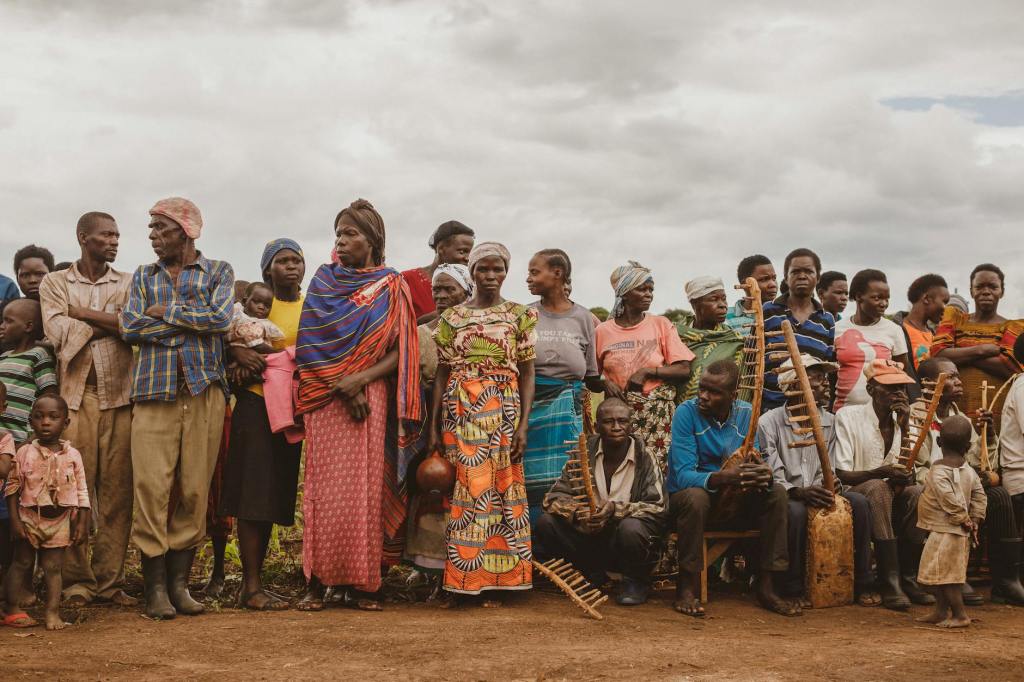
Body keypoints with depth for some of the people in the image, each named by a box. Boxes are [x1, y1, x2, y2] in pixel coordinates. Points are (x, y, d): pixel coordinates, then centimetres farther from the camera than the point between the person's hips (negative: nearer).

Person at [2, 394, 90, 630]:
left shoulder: (72, 455, -1)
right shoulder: (25, 453, -5)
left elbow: (82, 492, 2)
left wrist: (83, 523, -1)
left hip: (60, 520, 1)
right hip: (29, 517, -1)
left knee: (53, 567, 3)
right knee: (22, 563, 7)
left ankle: (53, 612, 3)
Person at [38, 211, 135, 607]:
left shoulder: (128, 283, 15)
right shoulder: (55, 283, 11)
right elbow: (57, 332, -5)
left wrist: (82, 314, -5)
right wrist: (111, 323, -2)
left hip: (121, 394, 1)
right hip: (76, 395, -1)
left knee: (118, 491, -1)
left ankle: (110, 581, 5)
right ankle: (77, 581, 5)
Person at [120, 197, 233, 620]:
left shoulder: (218, 272, 13)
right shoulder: (143, 277, 18)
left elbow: (221, 318, -6)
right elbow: (130, 327, 2)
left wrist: (165, 311, -1)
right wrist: (193, 322, -3)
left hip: (204, 390, -1)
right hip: (154, 391, 1)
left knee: (195, 489, -1)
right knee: (151, 487, -8)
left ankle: (179, 582, 8)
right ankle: (155, 588, -1)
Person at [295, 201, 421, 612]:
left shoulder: (392, 288, 7)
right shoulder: (324, 281, 10)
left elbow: (400, 351, 1)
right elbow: (313, 343, 2)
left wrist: (360, 379, -14)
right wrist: (343, 388, -9)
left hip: (372, 396, 0)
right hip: (325, 397, 0)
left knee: (365, 486, -2)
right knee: (324, 486, -4)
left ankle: (360, 583, 3)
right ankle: (316, 581, -3)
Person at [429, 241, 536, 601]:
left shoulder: (520, 315, 6)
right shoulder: (452, 317, 9)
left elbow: (528, 373, 4)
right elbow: (442, 373, 9)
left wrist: (524, 424, -6)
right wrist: (434, 428, 4)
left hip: (503, 412, -1)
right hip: (459, 412, 1)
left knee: (500, 489, -2)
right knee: (462, 490, -1)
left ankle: (494, 578, 5)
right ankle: (459, 578, 7)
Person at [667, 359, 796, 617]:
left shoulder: (746, 413, -3)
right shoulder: (687, 412, -17)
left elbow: (755, 464, -7)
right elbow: (683, 476, -25)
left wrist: (763, 473, -33)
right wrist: (723, 477, -44)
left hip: (733, 501, 4)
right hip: (687, 498, -4)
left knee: (777, 492, -17)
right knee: (695, 496, -36)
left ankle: (766, 586, -13)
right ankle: (687, 588, -24)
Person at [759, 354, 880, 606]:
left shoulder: (829, 422, 10)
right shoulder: (769, 422, -6)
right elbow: (772, 479, -12)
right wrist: (799, 492, -29)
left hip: (817, 495, 5)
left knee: (858, 502, -22)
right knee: (795, 510, -38)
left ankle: (863, 583, -13)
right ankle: (792, 589, -24)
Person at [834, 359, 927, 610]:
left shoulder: (903, 421, 7)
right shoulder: (848, 417, -8)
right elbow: (840, 474, -14)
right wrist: (880, 473, -30)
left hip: (890, 496, 5)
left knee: (916, 493, -27)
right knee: (878, 488, -36)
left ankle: (909, 579, -21)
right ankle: (889, 583, -37)